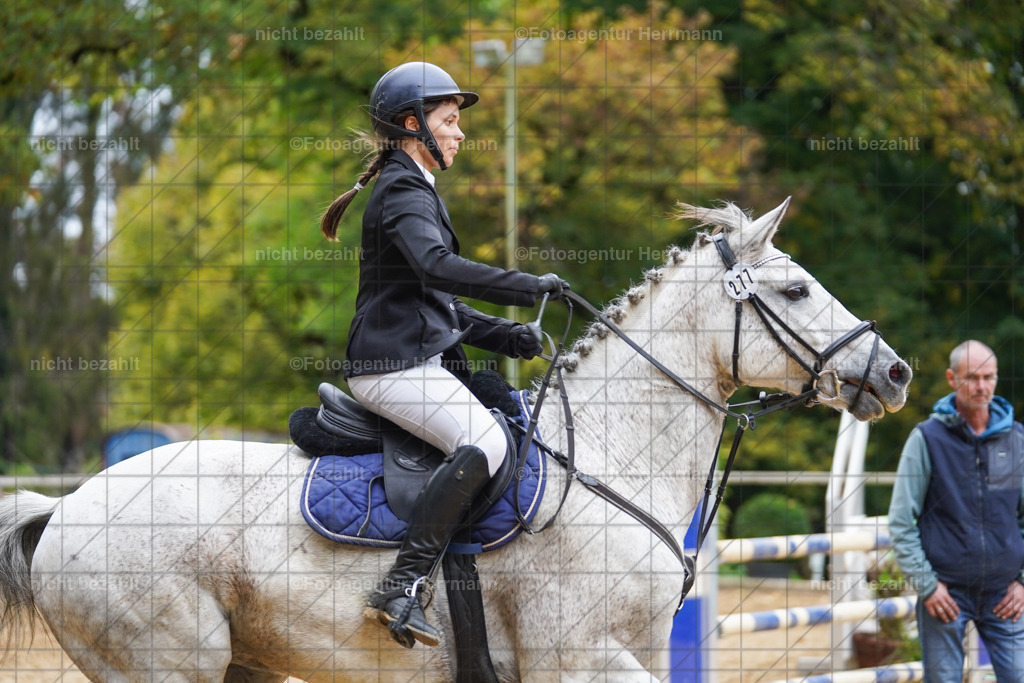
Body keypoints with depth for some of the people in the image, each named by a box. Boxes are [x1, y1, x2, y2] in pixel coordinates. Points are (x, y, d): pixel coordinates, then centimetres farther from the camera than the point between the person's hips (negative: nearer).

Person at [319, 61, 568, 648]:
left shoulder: (416, 192, 26)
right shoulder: (403, 191, -8)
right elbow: (436, 266, -28)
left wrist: (504, 335, 12)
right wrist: (529, 287, -25)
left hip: (419, 362, 11)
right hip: (395, 364, -11)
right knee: (485, 442, -28)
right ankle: (402, 589, -31)